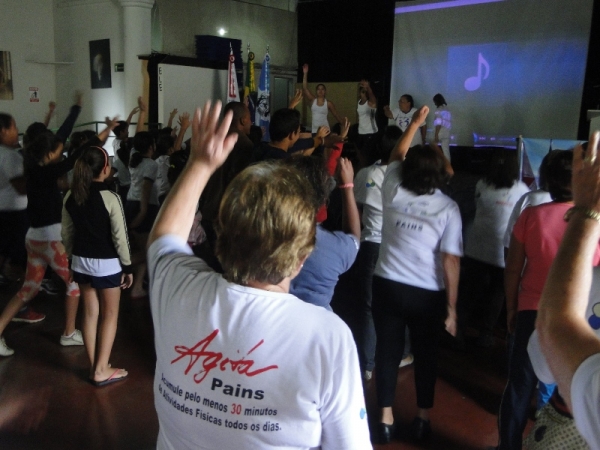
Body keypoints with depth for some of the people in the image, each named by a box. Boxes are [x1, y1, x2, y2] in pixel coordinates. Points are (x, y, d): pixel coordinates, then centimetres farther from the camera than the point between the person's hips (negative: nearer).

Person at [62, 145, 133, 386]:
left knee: (90, 313, 15)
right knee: (109, 315, 8)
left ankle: (94, 366, 23)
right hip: (107, 264, -6)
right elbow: (120, 237, -16)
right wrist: (128, 266, -6)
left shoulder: (70, 196, 0)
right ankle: (101, 370, 11)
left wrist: (73, 257, 19)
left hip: (81, 262, 6)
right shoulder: (110, 197, -18)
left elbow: (67, 233, 7)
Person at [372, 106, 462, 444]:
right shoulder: (448, 208, -10)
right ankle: (423, 419, 29)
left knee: (387, 350, 12)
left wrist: (416, 122, 27)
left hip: (387, 286, 2)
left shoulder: (393, 192, -3)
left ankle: (386, 419, 20)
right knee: (426, 353, 16)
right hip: (428, 295, -1)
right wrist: (451, 307, -4)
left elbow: (396, 156, 17)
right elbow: (451, 261, -12)